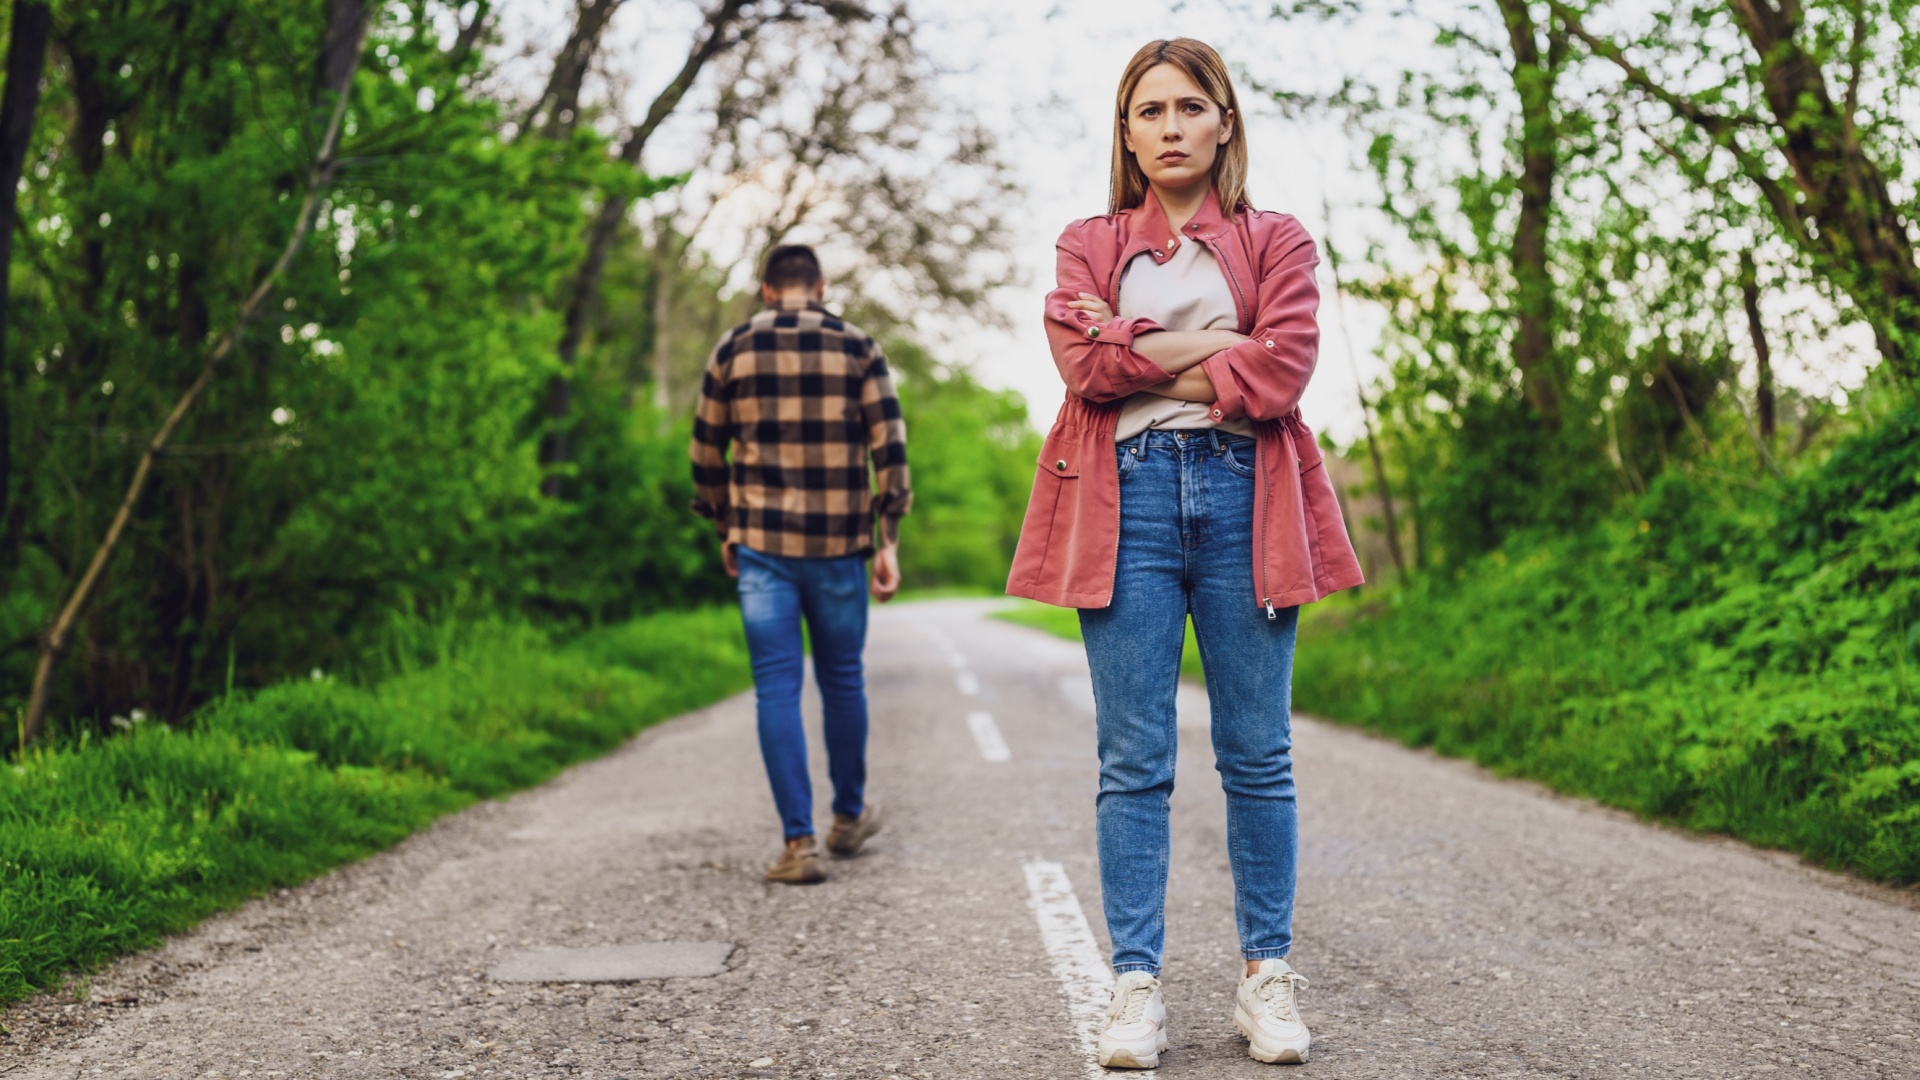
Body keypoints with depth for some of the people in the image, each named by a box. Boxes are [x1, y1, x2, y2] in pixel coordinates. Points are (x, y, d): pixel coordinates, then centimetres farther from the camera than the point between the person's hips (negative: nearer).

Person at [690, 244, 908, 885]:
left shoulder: (732, 351, 4)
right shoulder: (856, 348, 2)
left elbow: (706, 451, 9)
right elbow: (888, 446, -4)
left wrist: (724, 531, 21)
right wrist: (889, 541, -1)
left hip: (761, 544, 0)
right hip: (839, 544, 0)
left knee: (777, 688, 1)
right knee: (842, 679, 15)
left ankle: (799, 842, -4)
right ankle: (850, 817, 30)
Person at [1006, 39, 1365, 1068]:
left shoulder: (1276, 241, 12)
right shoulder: (1088, 245, 15)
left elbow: (1280, 374, -5)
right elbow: (1084, 365, -4)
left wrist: (1138, 355, -3)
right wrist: (1214, 345, -6)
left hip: (1244, 497, 0)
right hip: (1127, 498, 0)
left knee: (1257, 753, 2)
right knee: (1133, 761, -1)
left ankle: (1267, 977, 11)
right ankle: (1135, 985, 4)